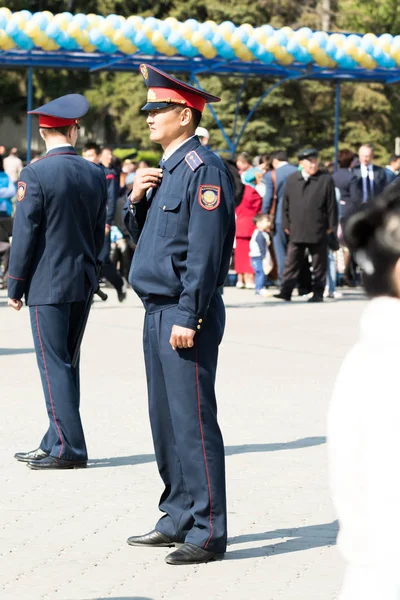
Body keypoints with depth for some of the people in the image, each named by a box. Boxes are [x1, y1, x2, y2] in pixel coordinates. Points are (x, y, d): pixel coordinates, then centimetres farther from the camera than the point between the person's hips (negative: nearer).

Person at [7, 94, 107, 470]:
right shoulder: (94, 174, 4)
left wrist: (14, 287, -3)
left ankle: (69, 448, -5)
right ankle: (56, 443, 19)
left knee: (54, 365, -3)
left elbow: (24, 235, -12)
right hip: (83, 283, 6)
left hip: (47, 284, -6)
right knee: (67, 363, 13)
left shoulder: (35, 175, -13)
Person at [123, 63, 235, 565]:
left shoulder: (202, 169, -13)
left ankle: (207, 533, -4)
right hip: (157, 313, 10)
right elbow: (142, 234, 23)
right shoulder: (164, 170, 16)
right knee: (165, 422, 13)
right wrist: (135, 199, 3)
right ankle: (178, 519, 22)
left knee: (193, 421, -7)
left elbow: (205, 251, -18)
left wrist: (188, 318, -20)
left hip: (185, 317, -10)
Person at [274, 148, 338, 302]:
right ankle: (286, 291, 3)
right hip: (296, 231, 2)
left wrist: (331, 225, -2)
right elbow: (286, 203, 11)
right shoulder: (292, 180, 6)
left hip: (318, 231, -2)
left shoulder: (326, 180, -1)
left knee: (319, 264, 5)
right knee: (292, 262, 2)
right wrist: (286, 224, 8)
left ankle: (318, 292, 12)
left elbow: (331, 205, 0)